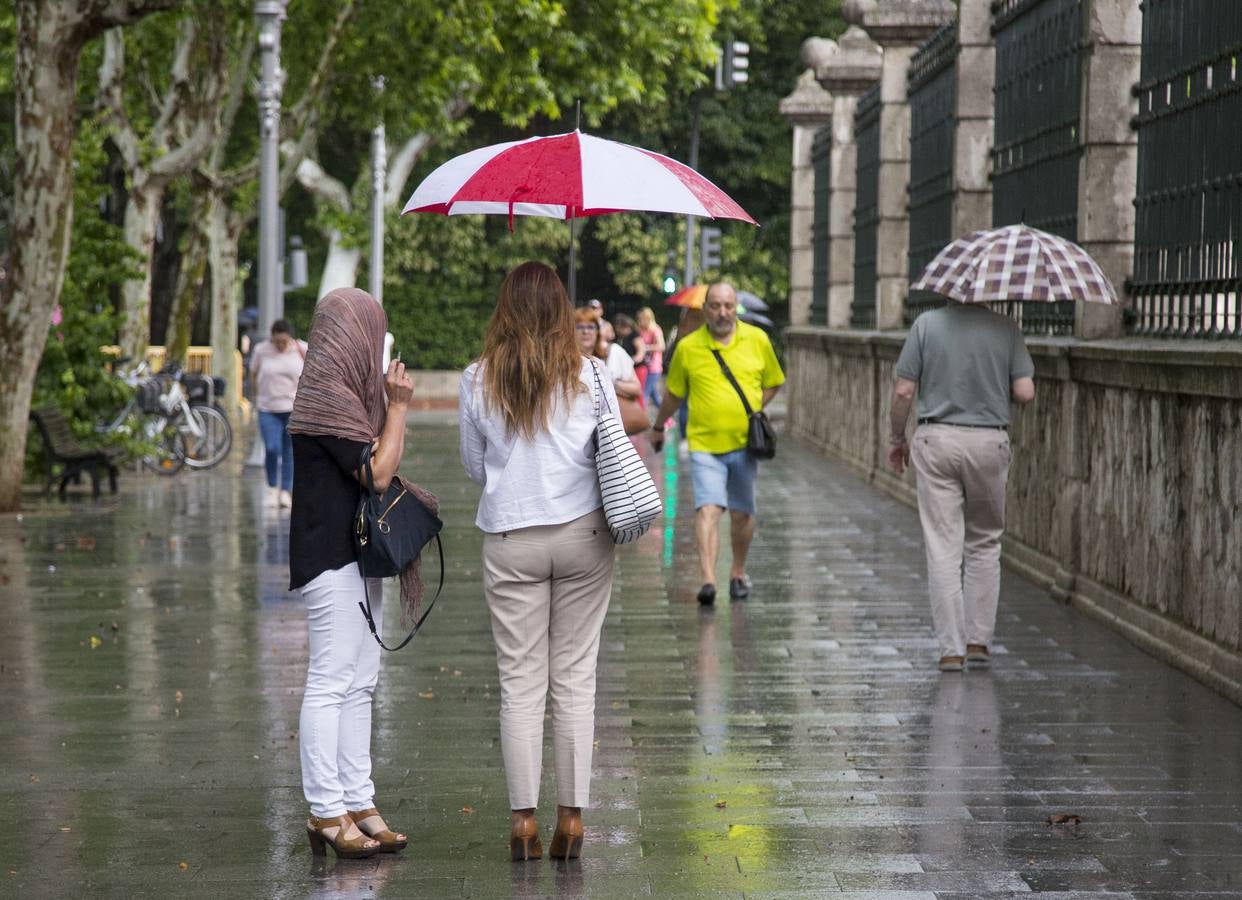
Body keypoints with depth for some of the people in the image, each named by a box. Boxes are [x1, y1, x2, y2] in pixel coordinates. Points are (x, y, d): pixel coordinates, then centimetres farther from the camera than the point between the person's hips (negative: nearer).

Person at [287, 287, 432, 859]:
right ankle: (326, 811, -5)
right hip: (331, 559, -11)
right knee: (331, 679, -8)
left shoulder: (341, 393, 16)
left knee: (359, 682, 10)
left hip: (356, 554, 11)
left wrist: (391, 405, 13)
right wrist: (398, 407, -9)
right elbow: (377, 472, -17)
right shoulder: (329, 398, -15)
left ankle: (357, 803, 14)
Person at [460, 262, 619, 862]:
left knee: (519, 682, 4)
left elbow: (473, 466, 8)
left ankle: (523, 818, 2)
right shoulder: (591, 375, -3)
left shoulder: (477, 381, -2)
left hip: (510, 540, 0)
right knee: (575, 678, 5)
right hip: (583, 536, 0)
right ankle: (571, 816, 5)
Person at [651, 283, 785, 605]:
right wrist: (658, 427, 23)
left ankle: (738, 573, 31)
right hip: (704, 444, -2)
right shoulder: (687, 347, -2)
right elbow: (673, 394, 13)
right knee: (708, 509, -16)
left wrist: (752, 411, 2)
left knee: (742, 514, 11)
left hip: (744, 443, 2)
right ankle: (708, 580, -22)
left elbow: (773, 383, 15)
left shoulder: (757, 340, 2)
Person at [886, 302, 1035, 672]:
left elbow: (903, 392, -5)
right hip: (989, 441, 1)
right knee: (984, 544, 16)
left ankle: (952, 649, 0)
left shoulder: (926, 324, -3)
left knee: (943, 548, 1)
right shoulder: (1006, 327, -1)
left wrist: (896, 439, 10)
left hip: (937, 440, -1)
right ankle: (979, 640, 14)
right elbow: (1025, 392, -6)